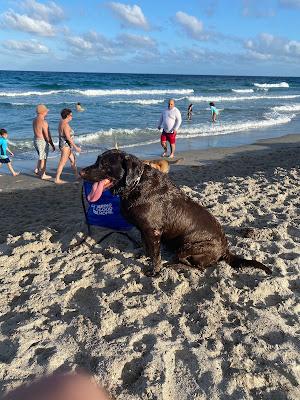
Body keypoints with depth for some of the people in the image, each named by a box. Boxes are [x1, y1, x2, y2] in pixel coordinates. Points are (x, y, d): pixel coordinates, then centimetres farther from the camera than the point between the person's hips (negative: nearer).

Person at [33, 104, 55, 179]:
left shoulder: (34, 120, 7)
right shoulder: (43, 122, -20)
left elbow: (37, 132, 12)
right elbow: (47, 135, -20)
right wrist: (52, 145, -12)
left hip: (36, 140, 9)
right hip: (42, 141, -8)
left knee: (41, 156, 25)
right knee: (43, 158, 1)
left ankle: (37, 170, 29)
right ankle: (43, 175, 9)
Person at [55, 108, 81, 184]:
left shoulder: (61, 122, 10)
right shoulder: (65, 124, -20)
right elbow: (68, 138, -23)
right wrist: (76, 147, -18)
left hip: (64, 145, 10)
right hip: (65, 145, -10)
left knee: (73, 160, 19)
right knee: (62, 163, -4)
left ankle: (77, 175, 30)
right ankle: (57, 179, 1)